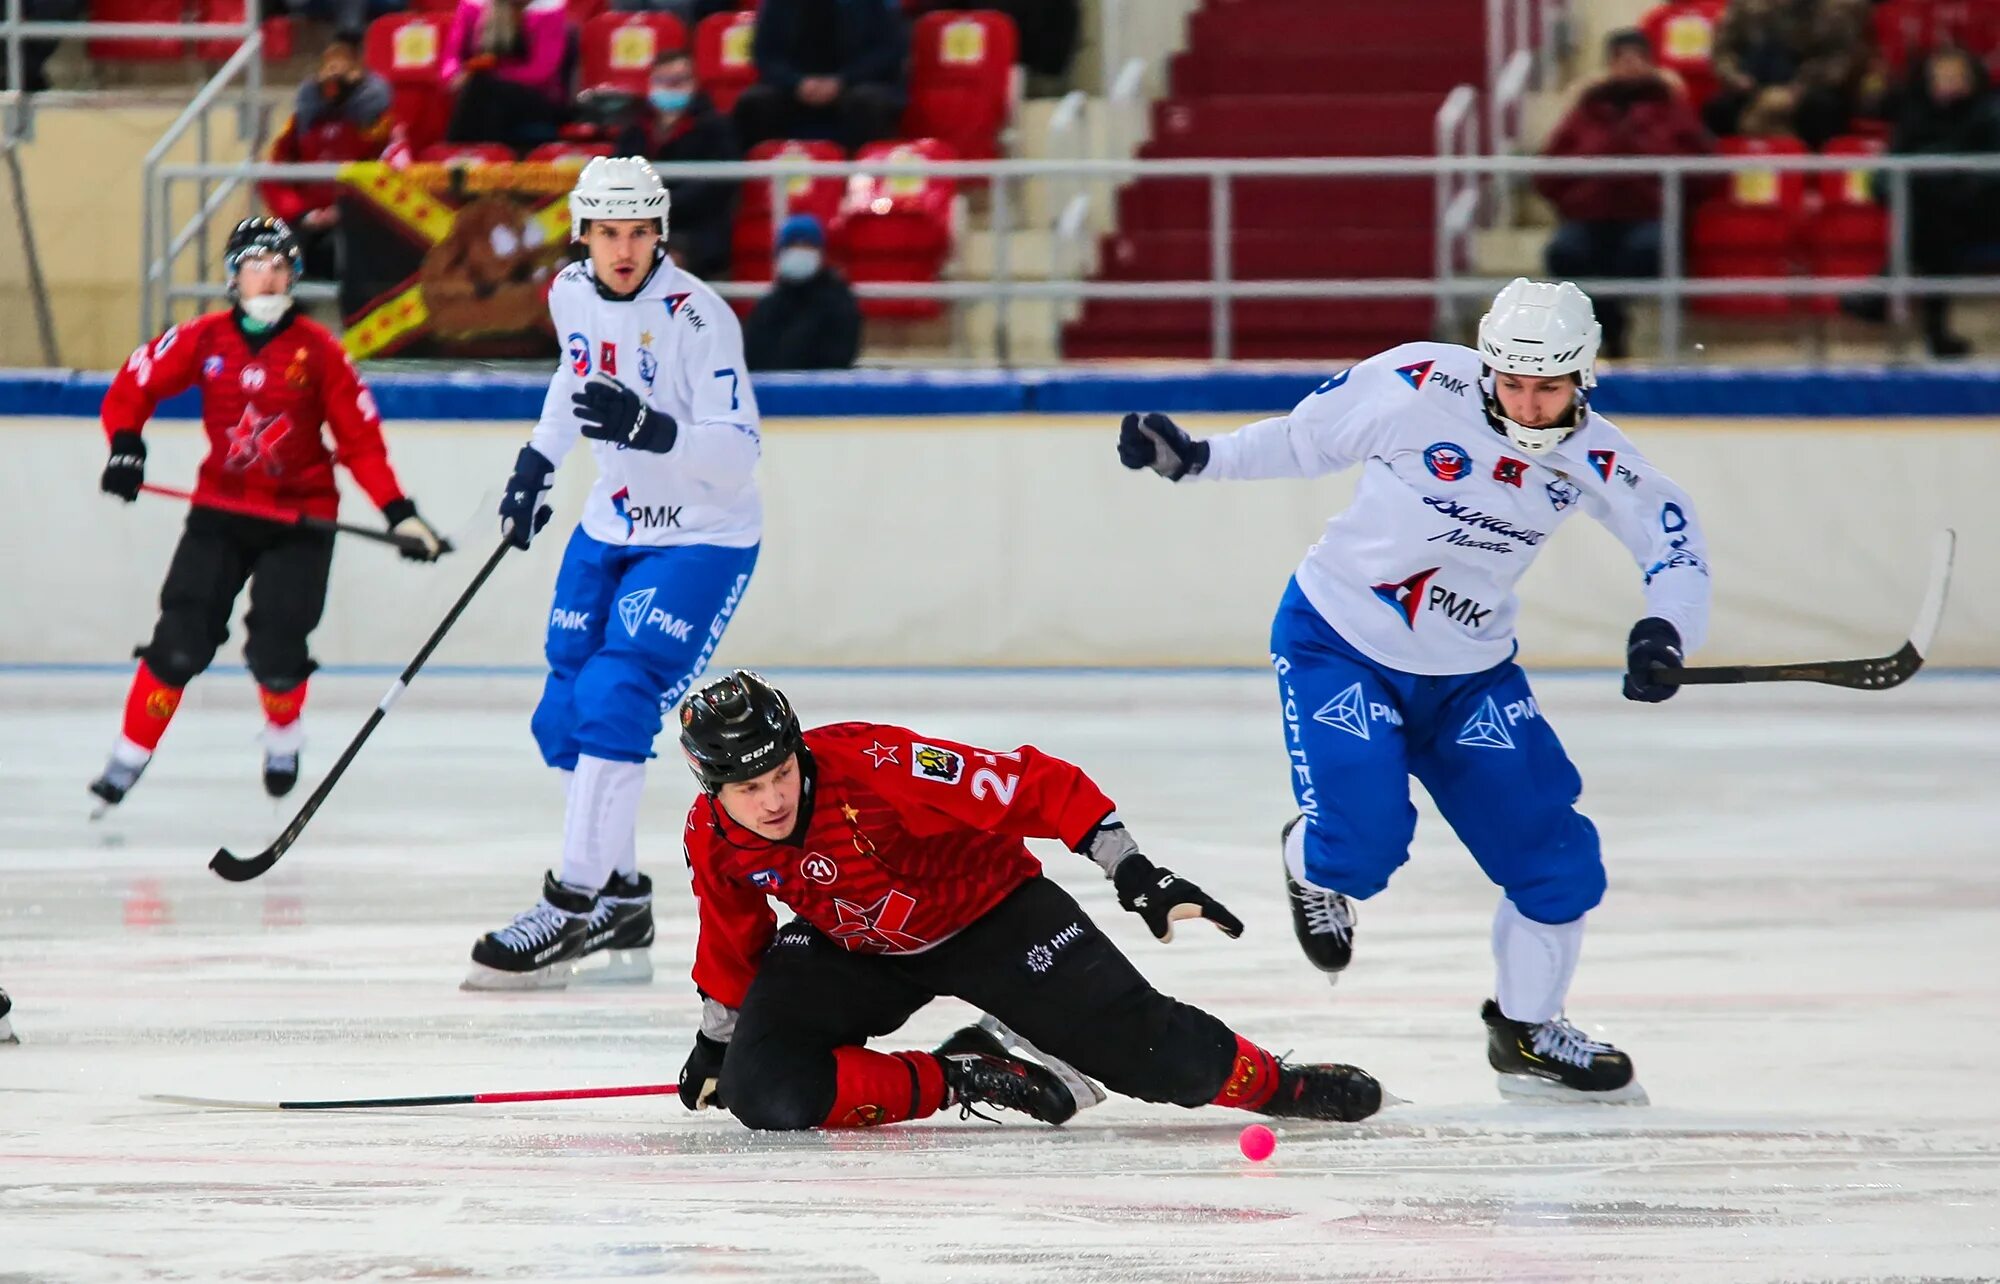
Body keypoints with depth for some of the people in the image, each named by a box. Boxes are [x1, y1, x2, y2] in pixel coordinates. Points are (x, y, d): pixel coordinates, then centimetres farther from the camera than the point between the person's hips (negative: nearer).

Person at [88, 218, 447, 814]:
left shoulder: (318, 350, -8)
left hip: (300, 517, -1)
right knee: (181, 640, -9)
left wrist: (399, 512, -11)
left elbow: (359, 438, -5)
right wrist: (125, 445, -15)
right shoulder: (203, 340, -5)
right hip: (221, 508, 1)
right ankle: (129, 757, 2)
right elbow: (133, 387, 3)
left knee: (276, 649, -8)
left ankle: (284, 737, 24)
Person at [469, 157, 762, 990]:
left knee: (613, 703, -20)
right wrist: (538, 460, 21)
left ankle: (571, 909, -18)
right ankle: (621, 900, 19)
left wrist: (651, 428, -43)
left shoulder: (697, 318, -23)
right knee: (565, 718, 6)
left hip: (702, 539, -8)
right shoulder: (572, 293, -1)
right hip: (611, 527, 8)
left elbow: (737, 453, -28)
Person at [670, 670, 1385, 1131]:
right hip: (853, 949, 4)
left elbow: (1037, 789, -30)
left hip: (986, 912, -4)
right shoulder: (712, 840, -17)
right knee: (763, 1092, -22)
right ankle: (957, 1081, -6)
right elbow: (733, 943, 6)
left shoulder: (873, 766, -34)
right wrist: (715, 1038, 16)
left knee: (1167, 1061, -12)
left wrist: (1133, 871, -31)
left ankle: (1272, 1084, 20)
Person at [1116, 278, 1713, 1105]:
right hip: (1339, 641, -4)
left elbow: (1675, 545, -5)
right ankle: (1312, 862, 18)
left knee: (1557, 860, 0)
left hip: (1468, 673, 4)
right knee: (1364, 838, -21)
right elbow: (1310, 440, -7)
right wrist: (1194, 458, -11)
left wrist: (1665, 632, -24)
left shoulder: (1591, 458, -12)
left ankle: (1526, 1033, 23)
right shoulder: (1420, 387, -22)